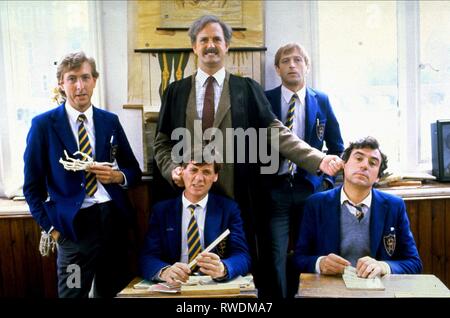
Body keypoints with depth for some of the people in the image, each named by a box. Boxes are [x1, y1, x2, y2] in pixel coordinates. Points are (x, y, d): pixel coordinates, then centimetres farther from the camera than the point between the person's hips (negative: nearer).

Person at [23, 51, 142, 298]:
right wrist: (51, 227, -4)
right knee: (72, 293, 2)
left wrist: (118, 176, -8)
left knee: (113, 293, 12)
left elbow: (134, 170, 13)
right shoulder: (44, 125, 0)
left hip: (115, 219, 3)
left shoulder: (110, 121, 9)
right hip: (73, 225, -3)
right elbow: (33, 186, 3)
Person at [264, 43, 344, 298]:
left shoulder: (321, 101, 6)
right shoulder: (264, 100, 1)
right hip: (274, 189, -1)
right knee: (276, 256, -2)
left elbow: (337, 147, 13)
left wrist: (328, 180, 4)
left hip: (310, 188, 2)